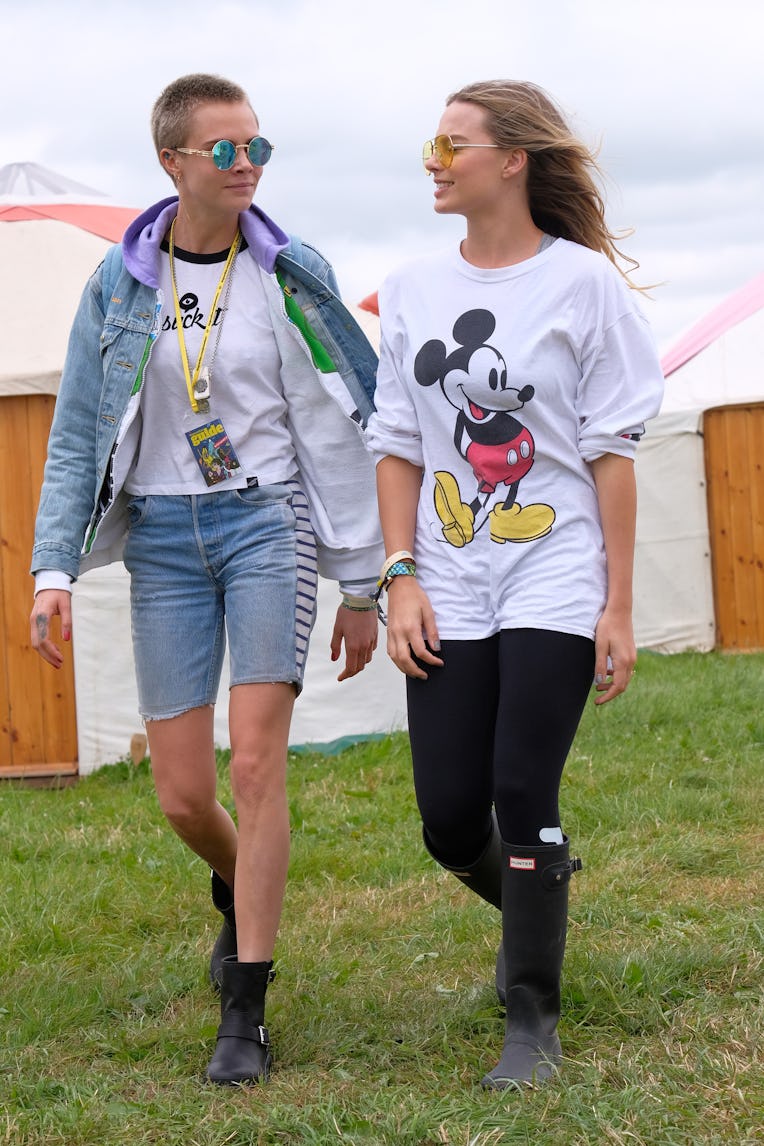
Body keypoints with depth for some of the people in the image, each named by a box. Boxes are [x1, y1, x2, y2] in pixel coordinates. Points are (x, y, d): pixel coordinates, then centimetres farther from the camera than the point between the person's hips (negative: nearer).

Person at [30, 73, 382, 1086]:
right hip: (163, 537, 2)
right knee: (182, 796, 2)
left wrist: (360, 585, 2)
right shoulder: (121, 281, 3)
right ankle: (240, 891, 38)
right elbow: (77, 434, 7)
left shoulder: (291, 276, 0)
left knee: (256, 763, -13)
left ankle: (244, 1016, -5)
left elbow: (337, 434, 2)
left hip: (268, 519, -2)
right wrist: (55, 566, -5)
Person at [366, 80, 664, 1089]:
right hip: (451, 590, 4)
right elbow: (398, 445, 11)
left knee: (524, 798, -9)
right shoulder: (413, 290, 8)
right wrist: (400, 576, 0)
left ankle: (534, 1019, 5)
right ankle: (534, 911, 34)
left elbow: (612, 452, -3)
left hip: (554, 585, -4)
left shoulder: (582, 281, -4)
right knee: (450, 817, 2)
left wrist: (619, 606, -6)